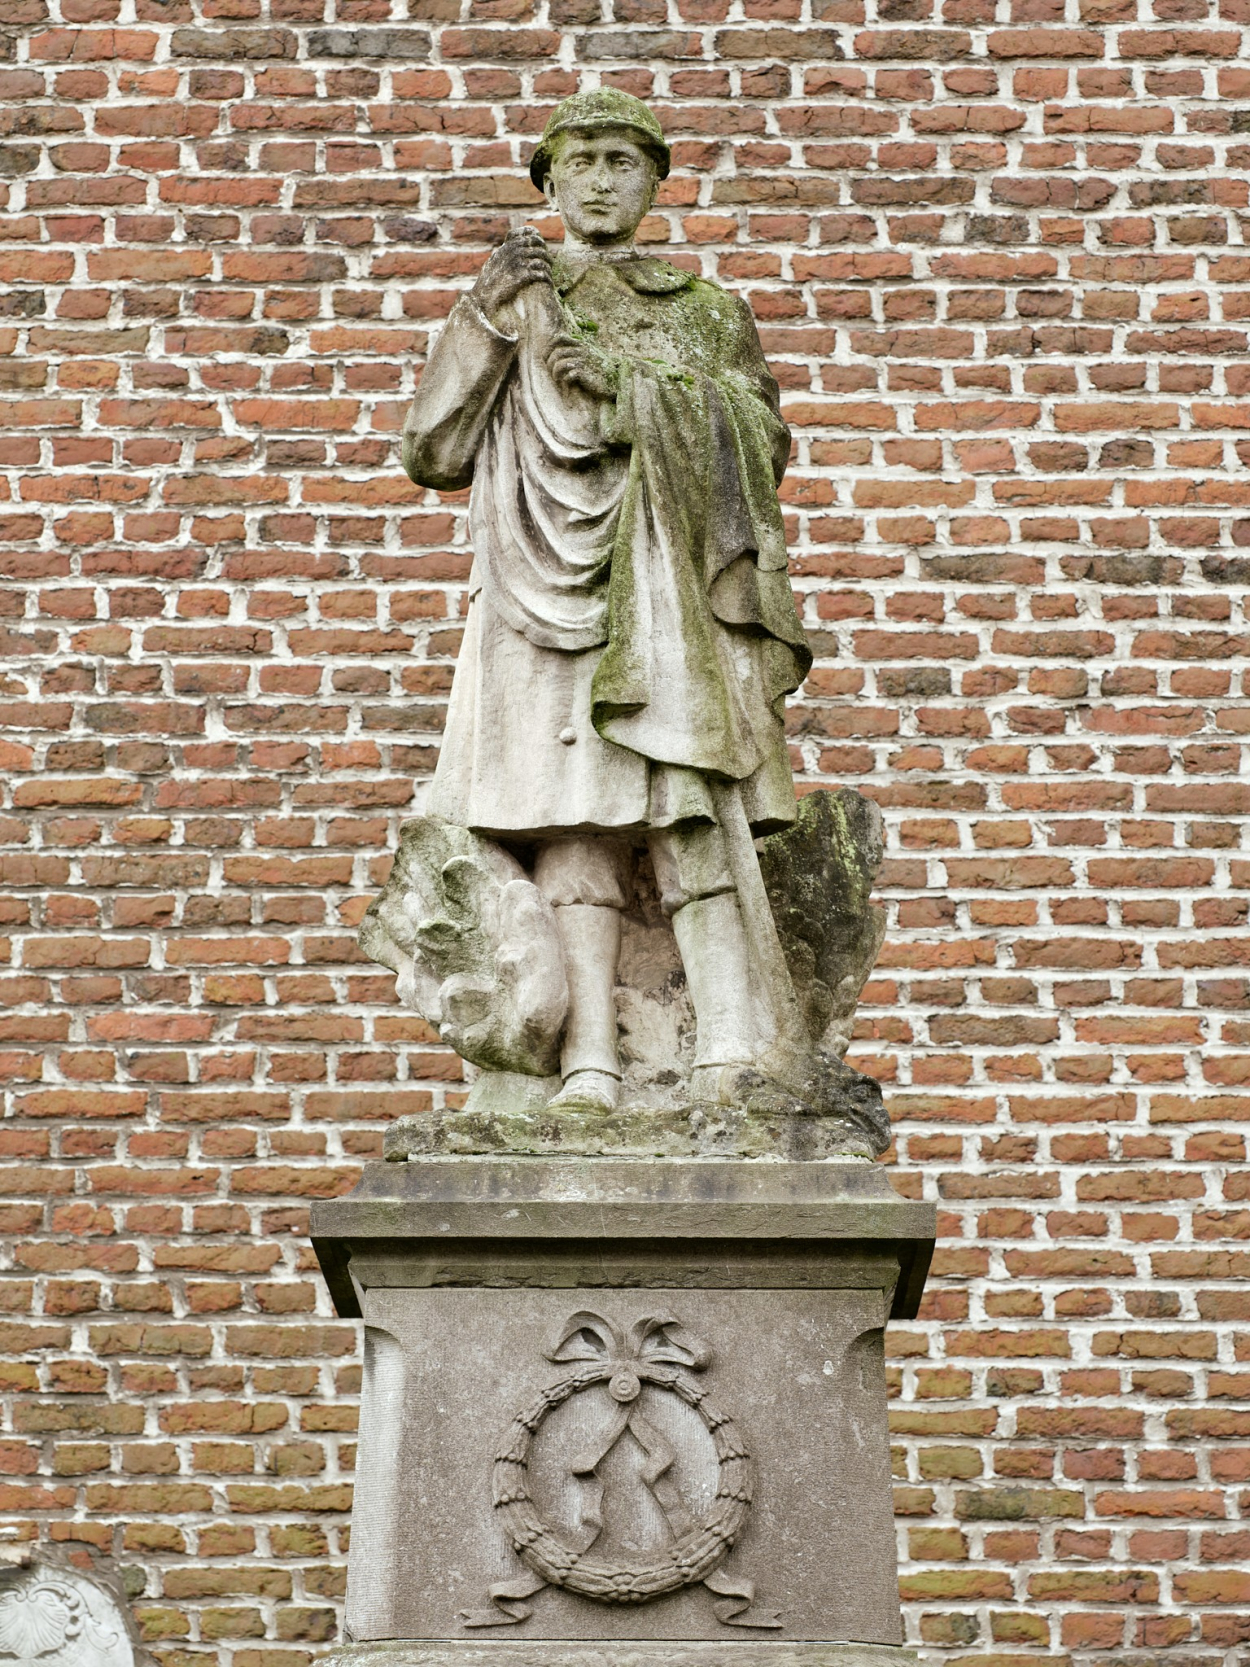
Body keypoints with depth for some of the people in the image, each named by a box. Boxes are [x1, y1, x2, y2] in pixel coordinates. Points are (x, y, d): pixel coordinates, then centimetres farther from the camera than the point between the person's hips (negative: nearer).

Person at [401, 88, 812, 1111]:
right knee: (572, 815, -13)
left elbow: (764, 441, 5)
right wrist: (488, 321, 0)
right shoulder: (515, 304, 22)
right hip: (550, 593, 1)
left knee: (694, 813, -17)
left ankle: (735, 1060, -25)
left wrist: (625, 386, -6)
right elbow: (432, 455, 12)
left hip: (671, 592, -1)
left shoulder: (709, 315, 21)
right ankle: (590, 1063, -20)